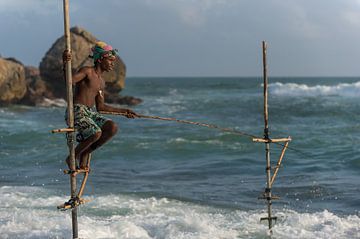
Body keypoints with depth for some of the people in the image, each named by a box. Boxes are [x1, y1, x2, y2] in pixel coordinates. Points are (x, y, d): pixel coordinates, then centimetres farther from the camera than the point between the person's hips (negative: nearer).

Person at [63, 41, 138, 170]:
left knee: (112, 127, -13)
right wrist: (64, 64, -39)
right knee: (96, 133, -29)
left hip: (91, 112, 8)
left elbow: (100, 106, 25)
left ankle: (84, 154, -1)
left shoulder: (101, 82, 20)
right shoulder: (87, 71, -4)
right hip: (77, 111, -8)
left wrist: (123, 111, 28)